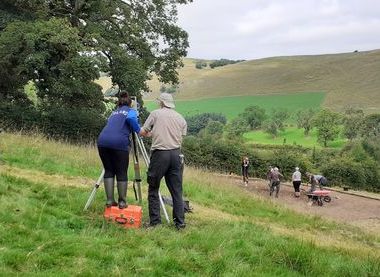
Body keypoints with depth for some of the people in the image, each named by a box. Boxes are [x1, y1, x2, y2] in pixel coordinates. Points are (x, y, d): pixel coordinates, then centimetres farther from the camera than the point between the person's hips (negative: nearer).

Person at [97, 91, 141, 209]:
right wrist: (138, 130, 3)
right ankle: (122, 202, 7)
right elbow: (130, 119, -7)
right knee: (121, 173, 4)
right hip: (119, 143, -4)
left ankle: (109, 200, 8)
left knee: (109, 171, 12)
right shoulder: (131, 111, 15)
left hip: (103, 141, 5)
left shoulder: (114, 112, 30)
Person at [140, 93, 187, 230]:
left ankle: (154, 221, 7)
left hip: (160, 153, -3)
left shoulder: (156, 113, 4)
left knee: (153, 189, 8)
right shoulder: (181, 118, 14)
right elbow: (182, 137, 12)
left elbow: (142, 132, 5)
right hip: (176, 154, 4)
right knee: (177, 191, 8)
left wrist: (151, 133, 28)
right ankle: (180, 222, 7)